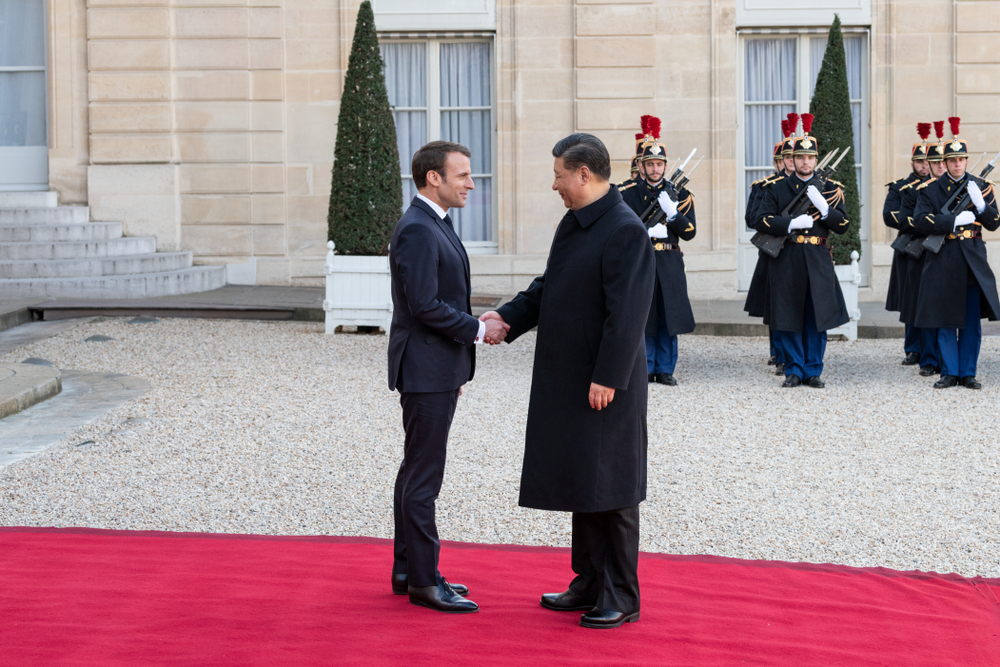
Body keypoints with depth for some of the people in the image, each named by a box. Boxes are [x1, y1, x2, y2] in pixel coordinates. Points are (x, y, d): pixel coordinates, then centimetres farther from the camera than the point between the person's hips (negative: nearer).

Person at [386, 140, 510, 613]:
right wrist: (478, 330, -13)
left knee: (416, 472, 15)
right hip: (426, 371, -11)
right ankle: (423, 581, 0)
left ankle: (407, 569, 23)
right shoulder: (417, 230, -18)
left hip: (439, 369, 11)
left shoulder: (434, 226, 15)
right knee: (423, 476, -5)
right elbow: (426, 306, -24)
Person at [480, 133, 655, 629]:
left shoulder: (625, 231, -18)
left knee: (610, 488, -1)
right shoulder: (573, 224, 12)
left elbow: (627, 313, -22)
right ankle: (590, 584, 26)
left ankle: (622, 598, 9)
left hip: (605, 386, -9)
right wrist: (509, 317, 8)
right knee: (580, 480, 15)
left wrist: (606, 379, -23)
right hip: (566, 379, 9)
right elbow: (547, 287, 21)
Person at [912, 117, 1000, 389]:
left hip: (973, 260, 1)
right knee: (946, 320, 3)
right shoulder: (930, 189, 3)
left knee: (972, 321, 3)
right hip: (943, 261, -1)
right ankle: (949, 373, 11)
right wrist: (954, 220, -17)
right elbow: (920, 220, -10)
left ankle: (968, 374, 10)